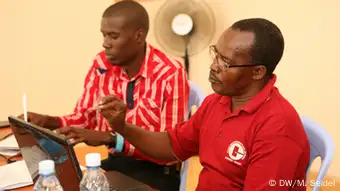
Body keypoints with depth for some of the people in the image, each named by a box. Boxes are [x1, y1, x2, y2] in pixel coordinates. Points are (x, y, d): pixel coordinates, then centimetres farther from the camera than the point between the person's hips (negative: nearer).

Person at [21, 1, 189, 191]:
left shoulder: (170, 73, -18)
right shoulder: (102, 64, -2)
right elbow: (85, 118, 8)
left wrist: (109, 138, -27)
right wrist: (48, 121, -12)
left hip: (156, 171, -5)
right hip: (114, 163, 5)